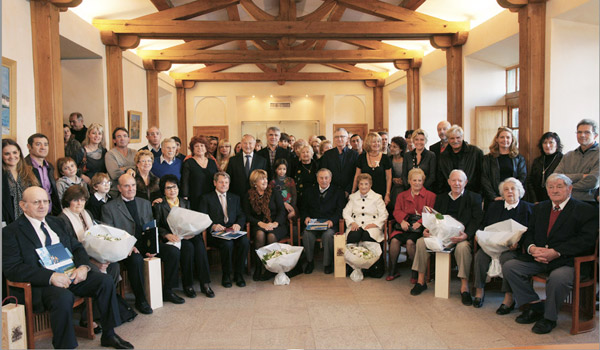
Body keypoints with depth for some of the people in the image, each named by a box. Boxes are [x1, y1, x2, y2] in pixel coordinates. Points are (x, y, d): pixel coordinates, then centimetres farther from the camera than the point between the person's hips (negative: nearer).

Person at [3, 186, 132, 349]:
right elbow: (12, 268, -12)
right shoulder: (11, 232, -2)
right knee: (64, 297, -36)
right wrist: (51, 276, -24)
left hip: (70, 274, 6)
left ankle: (109, 335, 1)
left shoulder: (56, 223, 18)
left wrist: (83, 266, -8)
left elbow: (77, 247, 16)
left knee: (105, 281, -13)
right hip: (41, 284, -6)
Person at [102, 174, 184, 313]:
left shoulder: (145, 203, 18)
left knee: (174, 251, -18)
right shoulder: (109, 208, 4)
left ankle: (167, 291, 0)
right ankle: (140, 300, -16)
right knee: (136, 259, -37)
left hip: (146, 243, 5)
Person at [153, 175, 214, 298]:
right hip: (171, 238, -3)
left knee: (199, 243, -30)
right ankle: (187, 285, -21)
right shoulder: (159, 205, 7)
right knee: (188, 246, -33)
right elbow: (157, 226, -2)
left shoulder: (185, 202, 20)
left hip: (187, 235, 3)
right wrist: (168, 235, -21)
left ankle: (205, 283, -29)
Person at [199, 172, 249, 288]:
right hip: (215, 233, -3)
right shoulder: (206, 198, 11)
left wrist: (238, 224, -9)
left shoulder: (235, 198, 23)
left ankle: (238, 274, -11)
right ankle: (226, 276, -12)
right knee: (227, 244, -34)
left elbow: (241, 215, 14)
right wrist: (213, 226, -19)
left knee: (245, 242, -29)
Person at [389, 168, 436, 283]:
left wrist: (420, 222, -17)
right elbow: (397, 211, 11)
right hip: (404, 224, 3)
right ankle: (392, 271, -10)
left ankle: (415, 273, -13)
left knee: (410, 241, -31)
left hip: (420, 226, -3)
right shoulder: (402, 196, 22)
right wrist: (402, 220, -11)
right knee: (394, 240, -25)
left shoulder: (430, 195, 11)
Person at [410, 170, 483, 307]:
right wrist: (427, 229, -6)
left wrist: (466, 235, -22)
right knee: (421, 242, -19)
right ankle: (421, 281, -7)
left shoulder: (474, 198, 8)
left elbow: (477, 220, -4)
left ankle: (464, 288, -24)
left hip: (462, 235, -4)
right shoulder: (441, 198, 21)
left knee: (462, 247, -36)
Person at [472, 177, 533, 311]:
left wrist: (518, 243, -19)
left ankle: (509, 298, -26)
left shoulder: (528, 208, 8)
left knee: (506, 257, -35)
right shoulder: (494, 206, 21)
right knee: (480, 255, -27)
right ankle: (479, 291, -15)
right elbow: (484, 226, 18)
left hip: (513, 248, -3)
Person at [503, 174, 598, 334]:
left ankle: (549, 317, -9)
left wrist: (556, 252, -23)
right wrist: (532, 248, -11)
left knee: (558, 277, -36)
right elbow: (529, 232, 14)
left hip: (568, 261, -5)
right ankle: (535, 306, 1)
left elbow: (586, 240, -12)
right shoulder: (540, 208, 19)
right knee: (509, 266, -13)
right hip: (538, 258, 6)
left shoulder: (587, 210, 1)